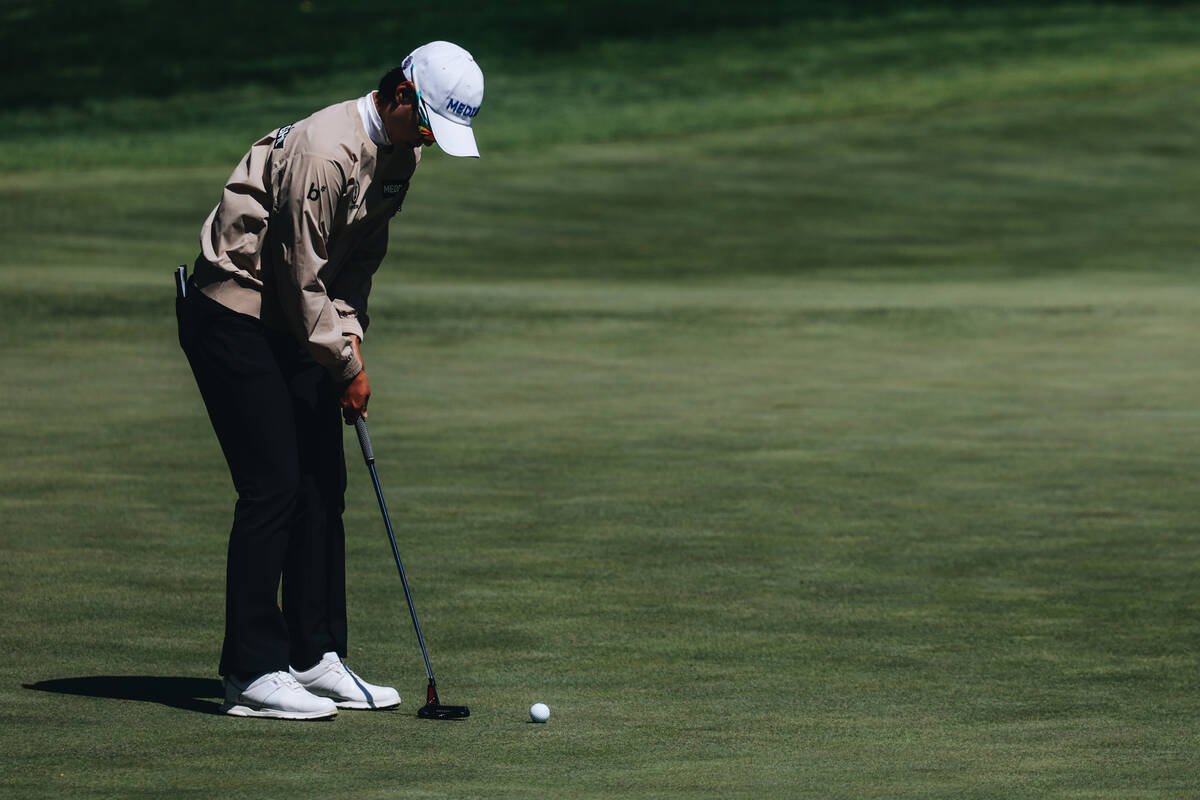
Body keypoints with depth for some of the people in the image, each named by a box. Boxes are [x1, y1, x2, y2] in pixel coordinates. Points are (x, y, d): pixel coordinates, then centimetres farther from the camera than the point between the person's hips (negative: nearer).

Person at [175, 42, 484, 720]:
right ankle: (253, 673, -9)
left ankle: (315, 658, 12)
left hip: (293, 321, 9)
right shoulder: (324, 151, -27)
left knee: (323, 485, 6)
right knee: (273, 486, -13)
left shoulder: (402, 154, 3)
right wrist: (346, 365, -13)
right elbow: (300, 274, -22)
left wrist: (351, 332, 0)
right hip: (232, 314, -9)